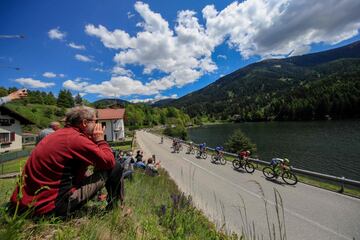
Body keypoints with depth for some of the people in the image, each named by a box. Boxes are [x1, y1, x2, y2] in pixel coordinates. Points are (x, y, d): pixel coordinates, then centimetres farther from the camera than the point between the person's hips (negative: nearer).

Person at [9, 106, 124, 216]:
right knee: (115, 168, -9)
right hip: (51, 206, -10)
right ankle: (114, 208, 15)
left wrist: (95, 141, 6)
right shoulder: (77, 139, -20)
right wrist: (100, 140, -5)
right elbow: (110, 161, -18)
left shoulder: (60, 134, 8)